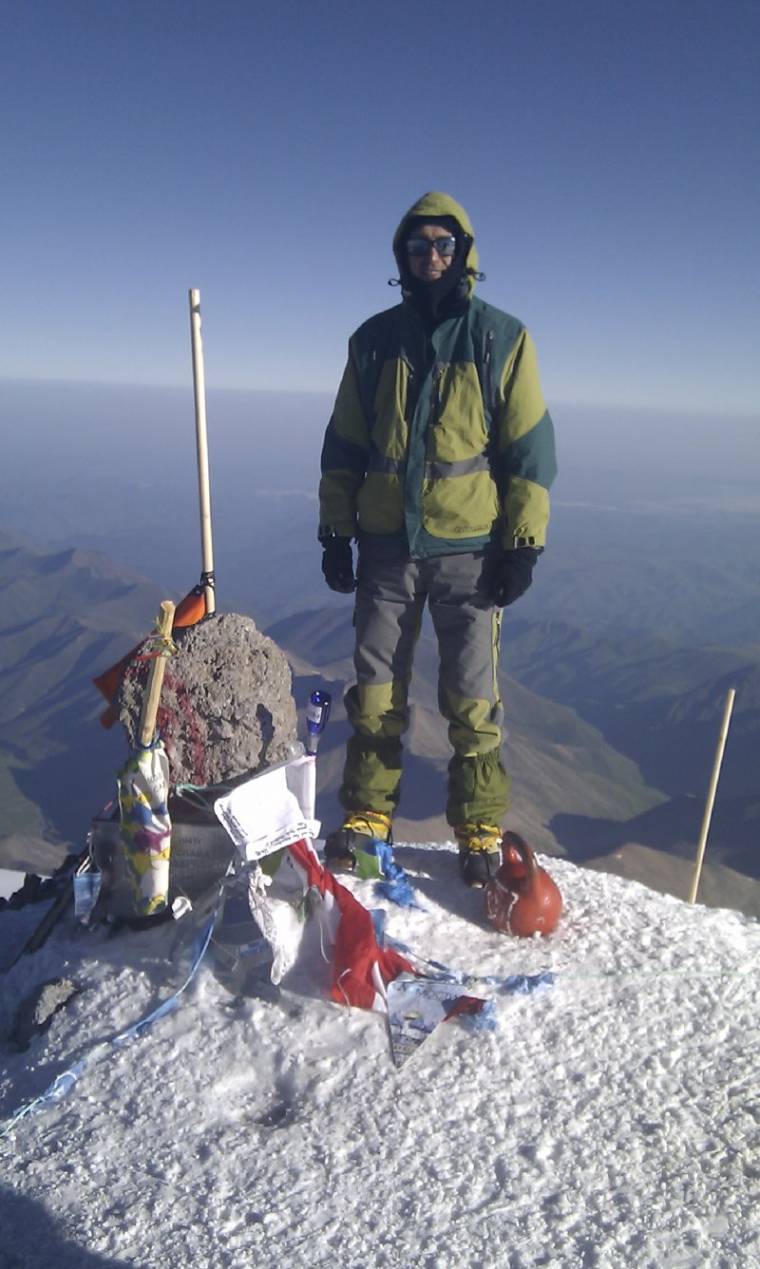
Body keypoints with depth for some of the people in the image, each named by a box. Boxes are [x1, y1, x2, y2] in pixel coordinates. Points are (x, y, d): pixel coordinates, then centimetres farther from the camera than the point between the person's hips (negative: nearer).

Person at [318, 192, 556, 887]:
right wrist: (335, 531, 7)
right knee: (375, 693, 7)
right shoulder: (375, 340, 10)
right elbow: (343, 445, 12)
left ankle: (481, 831, 17)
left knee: (472, 700, 2)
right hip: (385, 544, 3)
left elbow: (529, 447, 0)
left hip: (469, 548, -2)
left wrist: (524, 543, -6)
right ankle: (367, 816, 22)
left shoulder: (502, 338, 2)